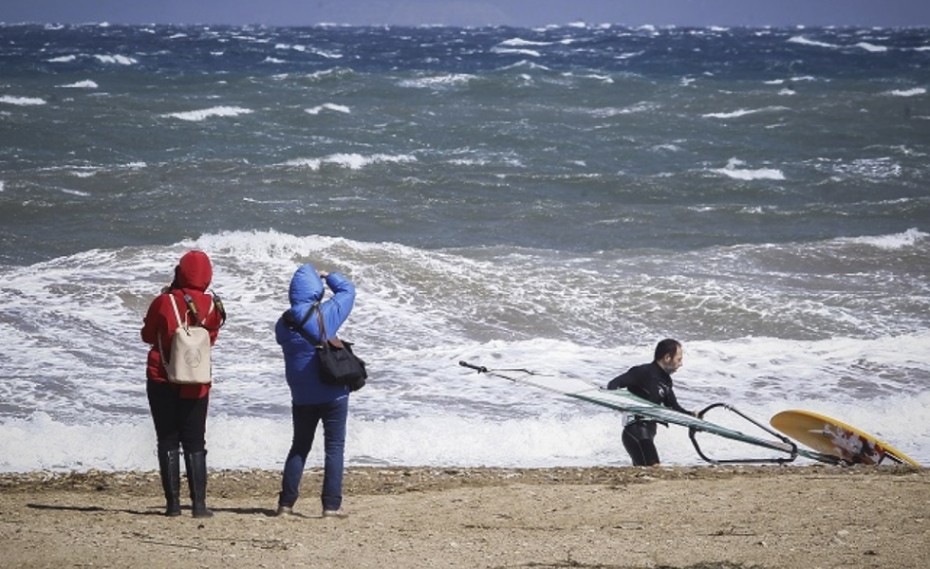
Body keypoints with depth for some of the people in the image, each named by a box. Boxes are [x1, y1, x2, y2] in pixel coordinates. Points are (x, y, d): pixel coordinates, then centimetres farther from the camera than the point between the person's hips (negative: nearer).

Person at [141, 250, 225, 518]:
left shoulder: (163, 302, -11)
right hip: (196, 384, 1)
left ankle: (173, 503, 0)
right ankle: (199, 503, 1)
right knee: (195, 444, 8)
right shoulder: (211, 305, -6)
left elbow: (147, 335, 3)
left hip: (162, 381, -1)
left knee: (168, 442, 5)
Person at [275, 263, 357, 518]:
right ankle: (331, 506, -2)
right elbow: (347, 289, 1)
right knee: (334, 448, 2)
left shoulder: (284, 323, -2)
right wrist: (328, 276, 17)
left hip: (302, 397, 4)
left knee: (299, 447, 15)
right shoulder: (325, 315, -12)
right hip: (333, 394, -4)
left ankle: (286, 503, 12)